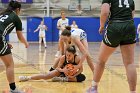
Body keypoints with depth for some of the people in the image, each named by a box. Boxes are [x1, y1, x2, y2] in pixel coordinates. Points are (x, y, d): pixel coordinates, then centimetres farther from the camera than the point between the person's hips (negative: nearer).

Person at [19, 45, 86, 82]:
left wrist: (73, 76, -31)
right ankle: (28, 78, -12)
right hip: (63, 71, 0)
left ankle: (63, 79, -31)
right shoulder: (63, 58, -26)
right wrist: (62, 70, -39)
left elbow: (81, 69, -19)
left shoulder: (77, 58, -30)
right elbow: (58, 68, -16)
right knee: (48, 75, -19)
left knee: (82, 77, -30)